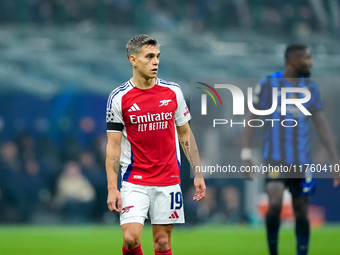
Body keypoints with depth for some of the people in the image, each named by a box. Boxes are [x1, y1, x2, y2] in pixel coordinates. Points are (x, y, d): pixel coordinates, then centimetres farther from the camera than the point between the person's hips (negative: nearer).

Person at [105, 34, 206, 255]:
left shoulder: (173, 92, 2)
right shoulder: (118, 98, -5)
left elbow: (185, 133, 11)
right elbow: (113, 145, -4)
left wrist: (198, 173, 5)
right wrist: (112, 188, -11)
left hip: (169, 180, 2)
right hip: (134, 181, -2)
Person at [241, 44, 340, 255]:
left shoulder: (311, 88, 8)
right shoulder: (268, 85, -3)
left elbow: (322, 125, 11)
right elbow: (251, 119, 0)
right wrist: (246, 154, -7)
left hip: (302, 162, 4)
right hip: (276, 159, -4)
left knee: (302, 212, 4)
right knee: (275, 204, -20)